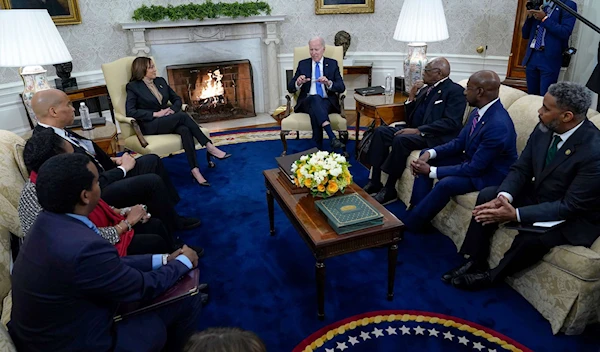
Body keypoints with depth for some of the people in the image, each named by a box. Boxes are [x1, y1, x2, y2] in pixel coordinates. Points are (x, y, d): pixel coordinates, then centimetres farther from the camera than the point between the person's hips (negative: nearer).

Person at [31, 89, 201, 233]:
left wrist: (112, 160, 0)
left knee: (152, 160, 7)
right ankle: (172, 229, 5)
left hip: (100, 173, 10)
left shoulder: (53, 132, 1)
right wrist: (123, 168, -14)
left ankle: (174, 217, 14)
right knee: (153, 181, -19)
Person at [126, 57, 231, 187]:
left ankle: (195, 170, -41)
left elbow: (177, 99, 18)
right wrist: (155, 114, -17)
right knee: (182, 115, -31)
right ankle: (209, 147, -27)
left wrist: (172, 109, -6)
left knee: (185, 130, -32)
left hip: (169, 120, 5)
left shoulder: (161, 81, 16)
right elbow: (130, 111, -10)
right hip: (151, 125, -4)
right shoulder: (133, 87, 0)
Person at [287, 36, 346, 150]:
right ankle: (332, 137, -52)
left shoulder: (332, 64, 12)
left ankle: (318, 149, -37)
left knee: (315, 111, -35)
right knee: (315, 98, -37)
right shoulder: (303, 64, 13)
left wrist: (329, 83, -20)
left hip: (327, 102, 0)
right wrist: (298, 83, -16)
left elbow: (341, 87, 2)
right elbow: (290, 88, 8)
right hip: (307, 102, 0)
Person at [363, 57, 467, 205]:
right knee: (381, 131, -9)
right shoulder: (425, 88, 16)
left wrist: (418, 130, -24)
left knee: (400, 139, -31)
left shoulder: (455, 91, -7)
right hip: (415, 131, 8)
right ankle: (375, 182, -11)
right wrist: (411, 97, 1)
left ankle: (389, 190, -19)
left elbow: (451, 123, -19)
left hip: (435, 137, -8)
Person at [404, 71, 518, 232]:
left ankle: (410, 225, -14)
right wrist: (430, 153, -13)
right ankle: (417, 210, 0)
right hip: (471, 159, 10)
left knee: (446, 183, -33)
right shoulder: (479, 111, -5)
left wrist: (432, 171, -24)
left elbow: (474, 168, -29)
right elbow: (459, 142, 5)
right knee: (426, 157, 3)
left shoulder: (498, 126, -32)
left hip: (490, 174, -9)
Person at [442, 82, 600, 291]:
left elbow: (570, 206, -28)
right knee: (487, 195, -8)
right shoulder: (544, 129, -10)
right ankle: (475, 263, -1)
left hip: (574, 216, -7)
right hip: (538, 195, 7)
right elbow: (520, 169, -5)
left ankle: (492, 276, -1)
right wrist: (503, 197, -25)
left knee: (531, 238, -32)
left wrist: (515, 214, -35)